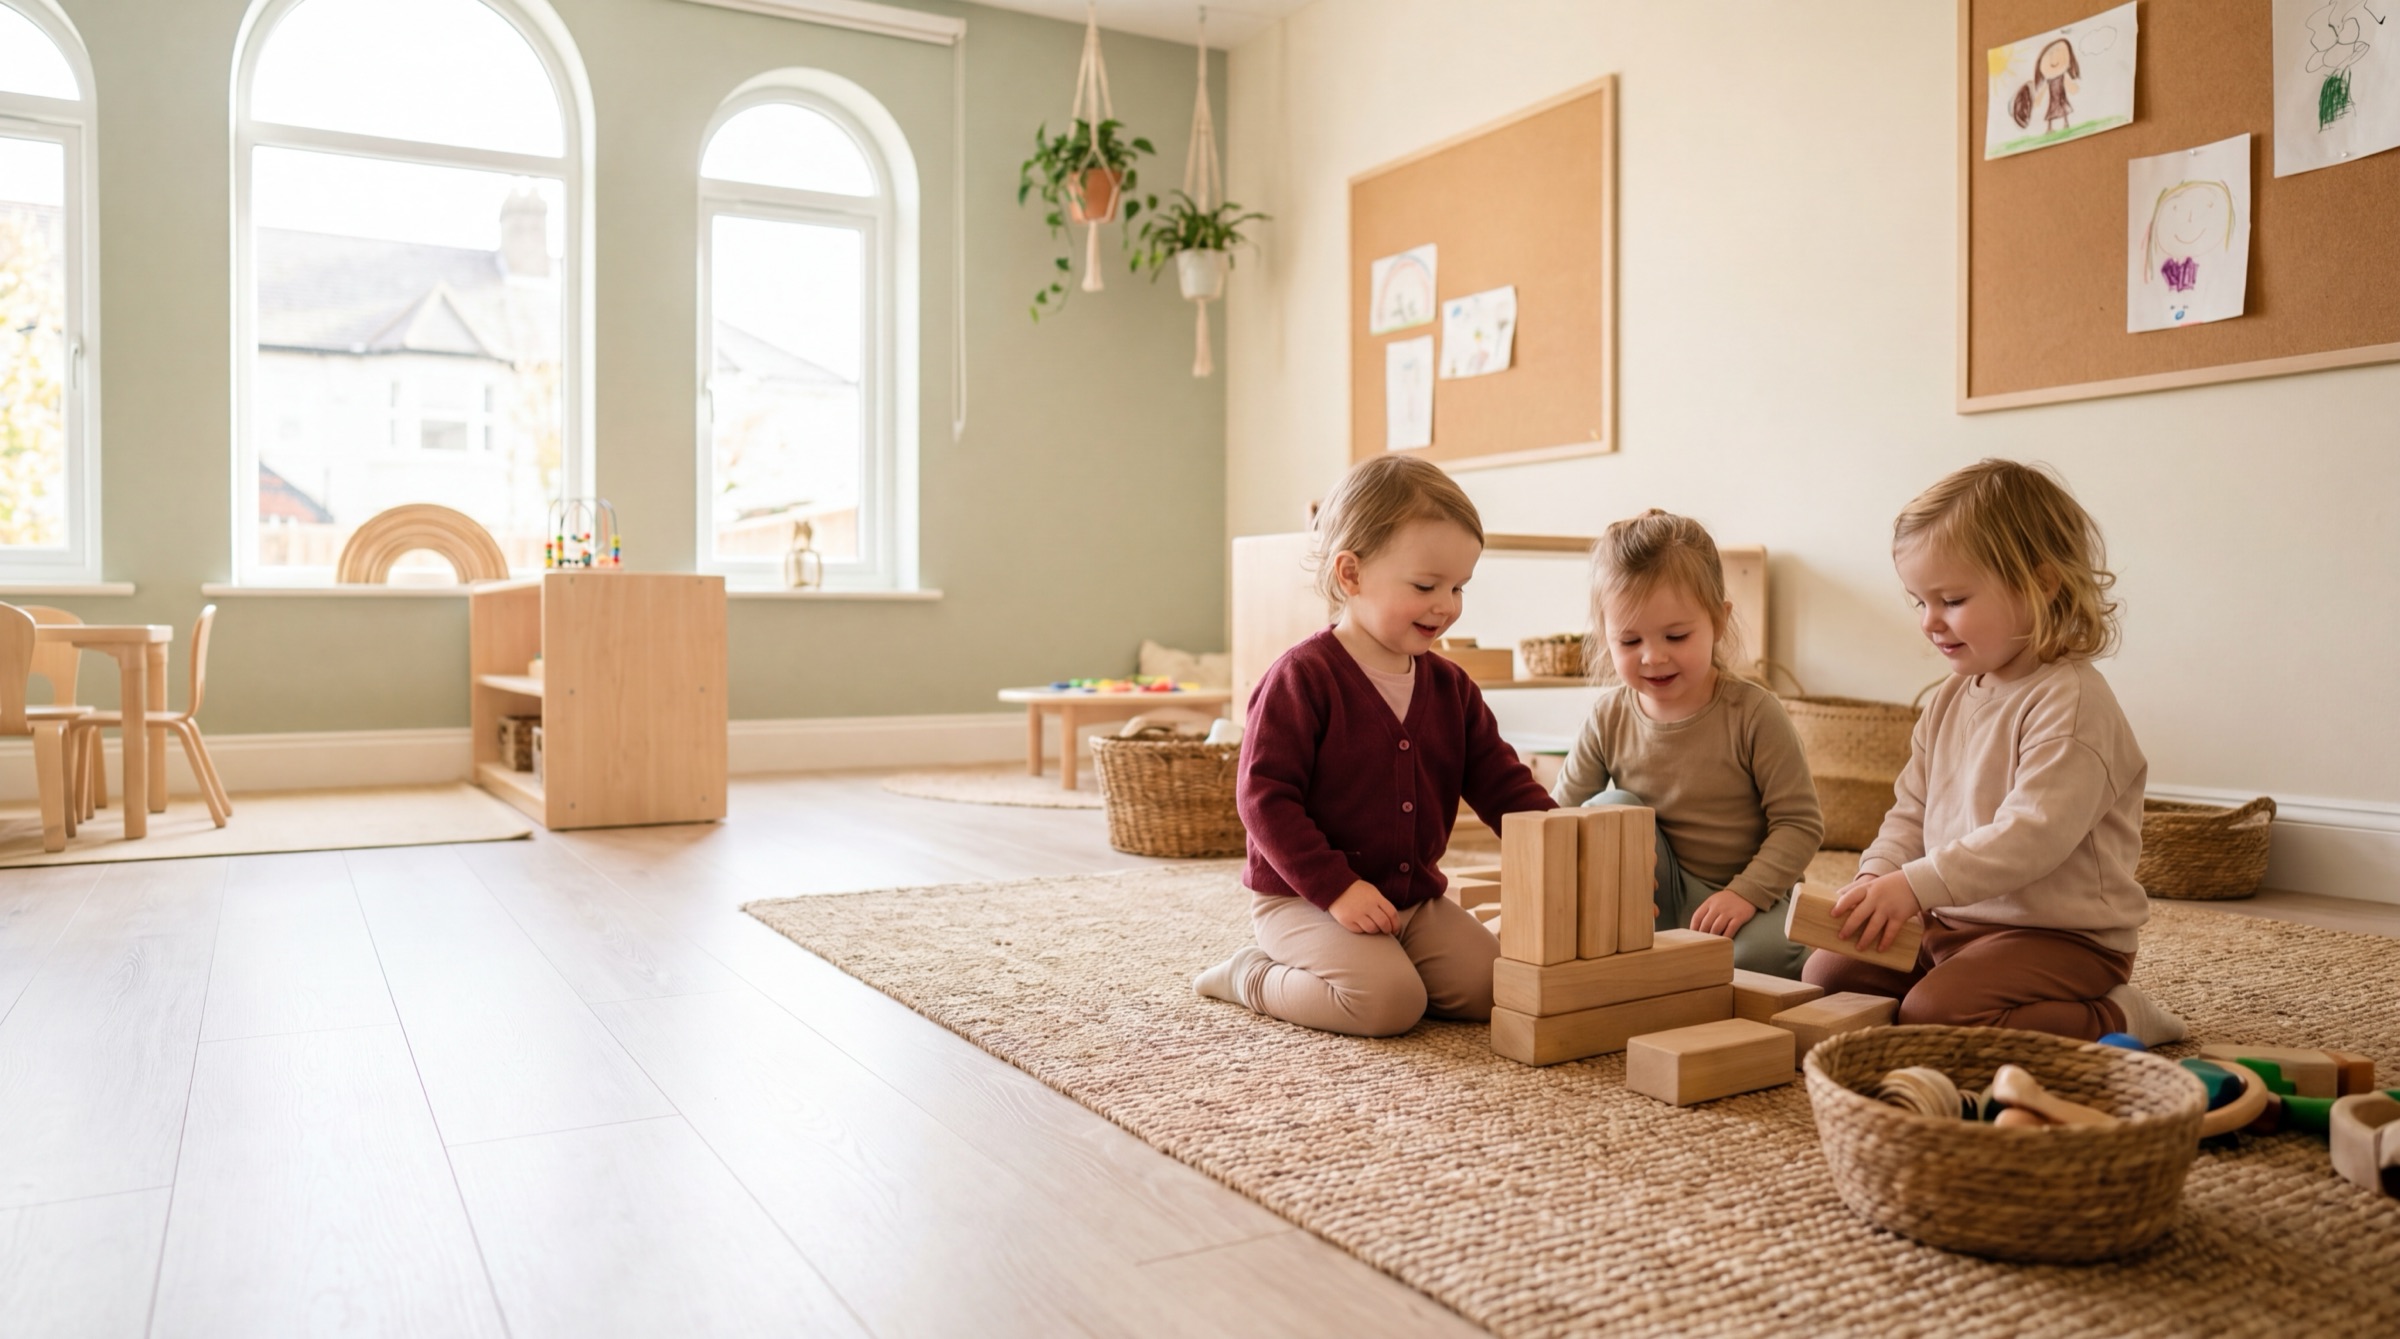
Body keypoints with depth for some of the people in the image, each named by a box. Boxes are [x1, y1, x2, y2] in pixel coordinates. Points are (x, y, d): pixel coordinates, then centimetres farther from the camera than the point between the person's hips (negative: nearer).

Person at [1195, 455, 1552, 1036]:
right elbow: (1263, 795, -19)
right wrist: (1336, 888, -24)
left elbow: (1502, 783, 8)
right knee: (1390, 1002, -25)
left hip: (1415, 897, 7)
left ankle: (1371, 969, 13)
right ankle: (1249, 977, -1)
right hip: (1301, 897, -7)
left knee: (1493, 987, -8)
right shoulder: (1303, 678, -15)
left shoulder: (1451, 687, 7)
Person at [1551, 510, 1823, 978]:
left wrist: (1744, 894, -24)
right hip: (1659, 898, 3)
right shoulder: (1609, 719, -4)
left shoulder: (1753, 713, -13)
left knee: (1768, 951, -34)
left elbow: (1800, 822, -12)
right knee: (1610, 810, -21)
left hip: (1749, 898, -3)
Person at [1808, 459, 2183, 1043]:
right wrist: (1878, 877, -7)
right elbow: (1911, 810, 13)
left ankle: (2111, 1020, -5)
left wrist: (1916, 885, -30)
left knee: (1931, 1012, -28)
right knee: (1829, 973, 2)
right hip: (1956, 926, 9)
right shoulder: (1951, 699, 10)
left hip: (2061, 935, -9)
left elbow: (2033, 835, -28)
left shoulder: (2070, 701, -18)